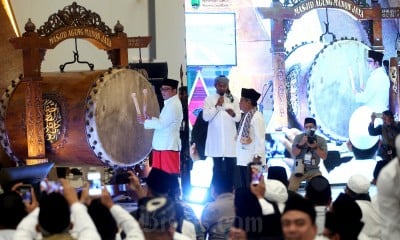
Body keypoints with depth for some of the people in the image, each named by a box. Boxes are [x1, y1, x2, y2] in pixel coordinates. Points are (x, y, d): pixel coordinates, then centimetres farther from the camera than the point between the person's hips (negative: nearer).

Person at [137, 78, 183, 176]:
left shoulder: (174, 105, -13)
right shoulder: (169, 103, 19)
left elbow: (161, 124, -18)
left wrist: (145, 121, -9)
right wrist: (150, 118, 8)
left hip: (168, 146, -10)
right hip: (161, 145, 10)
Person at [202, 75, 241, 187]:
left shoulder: (233, 99, 7)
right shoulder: (209, 99, 3)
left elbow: (238, 118, 2)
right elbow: (206, 117, -6)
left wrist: (233, 114, -20)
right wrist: (217, 106, -14)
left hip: (230, 138, 1)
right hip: (215, 138, -1)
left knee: (230, 166, -1)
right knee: (217, 166, 4)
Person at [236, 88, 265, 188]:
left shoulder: (257, 117, -12)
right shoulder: (245, 116, 15)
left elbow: (260, 139, -16)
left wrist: (257, 156, -19)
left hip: (252, 160, -9)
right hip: (243, 159, 9)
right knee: (244, 187, 10)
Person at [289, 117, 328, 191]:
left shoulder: (321, 140, 2)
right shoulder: (298, 137, 1)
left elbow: (324, 156, -6)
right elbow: (294, 153, -8)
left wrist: (315, 147, -22)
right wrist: (301, 144, -25)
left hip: (313, 170, 1)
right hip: (299, 169, -1)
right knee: (290, 188, -20)